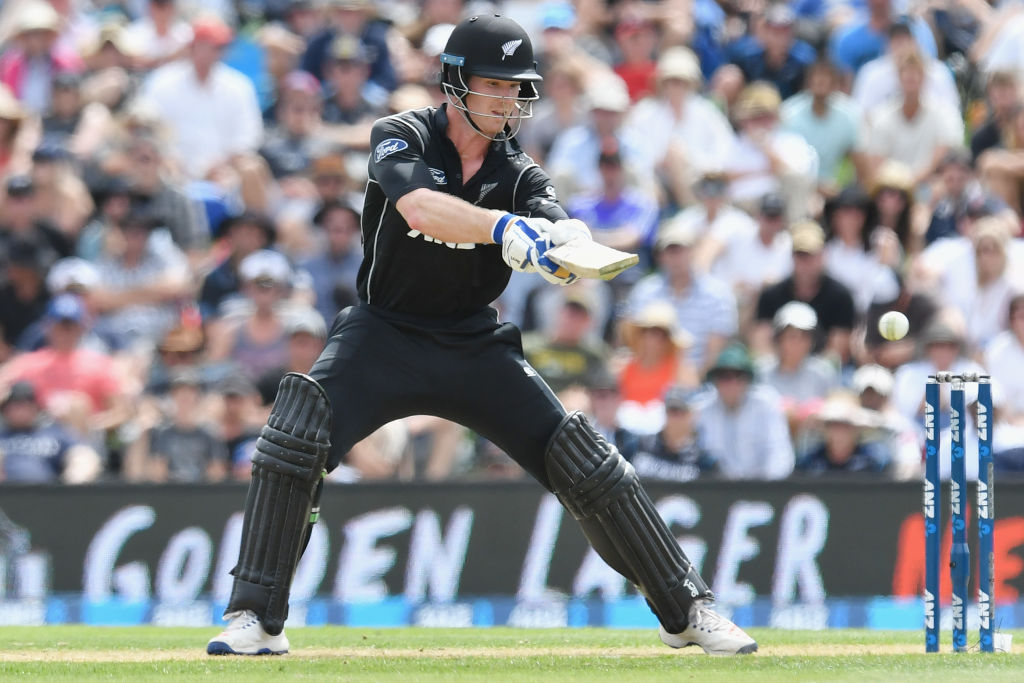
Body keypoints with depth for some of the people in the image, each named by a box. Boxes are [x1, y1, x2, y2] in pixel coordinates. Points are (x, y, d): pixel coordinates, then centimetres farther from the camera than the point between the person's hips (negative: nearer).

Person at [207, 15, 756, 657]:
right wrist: (506, 229, -51)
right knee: (295, 437, -27)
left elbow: (559, 232, -23)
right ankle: (257, 620, -20)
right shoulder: (402, 138, -12)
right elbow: (418, 206, -34)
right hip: (386, 334, -3)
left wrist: (568, 242, -48)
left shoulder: (518, 173, -3)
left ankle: (688, 610, 9)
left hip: (477, 345, 3)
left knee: (587, 462, -5)